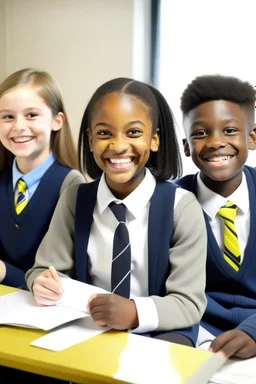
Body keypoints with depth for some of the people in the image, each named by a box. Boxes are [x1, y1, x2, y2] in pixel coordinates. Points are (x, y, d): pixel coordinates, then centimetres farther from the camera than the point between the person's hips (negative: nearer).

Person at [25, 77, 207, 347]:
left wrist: (136, 312, -31)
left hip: (158, 334, -3)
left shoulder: (182, 207, -11)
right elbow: (45, 268, 4)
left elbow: (190, 303, -12)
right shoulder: (74, 200, 0)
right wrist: (45, 284, -20)